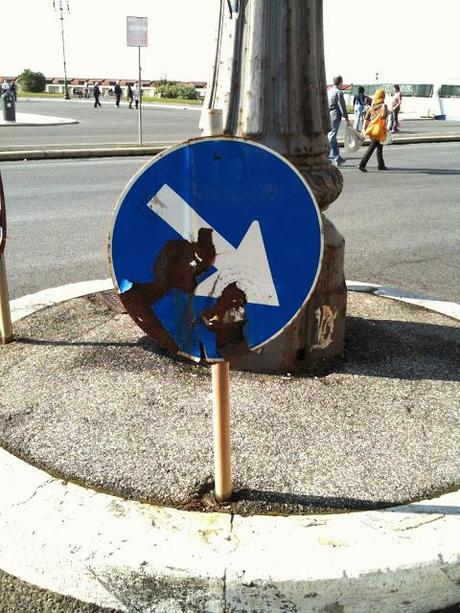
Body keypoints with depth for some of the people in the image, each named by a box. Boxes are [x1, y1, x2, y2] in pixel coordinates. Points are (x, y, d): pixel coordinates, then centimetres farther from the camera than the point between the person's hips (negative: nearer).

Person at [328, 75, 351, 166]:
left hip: (329, 117, 9)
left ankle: (337, 158, 21)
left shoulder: (330, 91, 12)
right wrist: (347, 119, -7)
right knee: (331, 138, -7)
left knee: (333, 138, 14)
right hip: (335, 118, -9)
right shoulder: (339, 92, -12)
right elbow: (342, 107, -13)